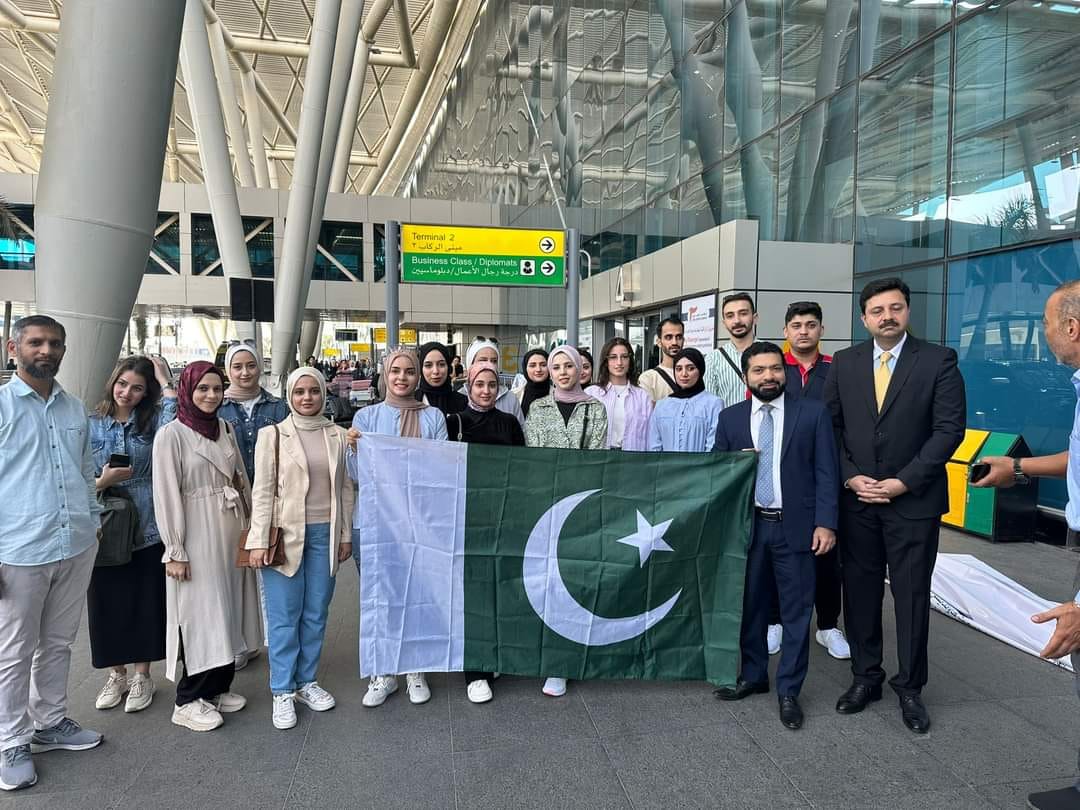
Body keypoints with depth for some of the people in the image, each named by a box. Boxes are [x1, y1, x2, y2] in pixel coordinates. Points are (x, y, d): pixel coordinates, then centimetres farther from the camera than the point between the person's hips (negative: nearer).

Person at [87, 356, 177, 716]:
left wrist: (165, 380, -15)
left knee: (147, 602, 7)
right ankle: (116, 674, 30)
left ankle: (142, 676, 25)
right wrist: (103, 481, -16)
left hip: (147, 530, -1)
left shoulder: (152, 421, 1)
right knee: (107, 603, 9)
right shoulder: (91, 425, 2)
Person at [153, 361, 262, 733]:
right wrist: (175, 551, -13)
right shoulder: (171, 435, -10)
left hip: (231, 534, 6)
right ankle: (189, 701, 16)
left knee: (227, 612, 12)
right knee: (200, 615, 0)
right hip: (197, 538, -6)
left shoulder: (225, 429, 8)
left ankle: (218, 688, 27)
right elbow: (167, 496, -12)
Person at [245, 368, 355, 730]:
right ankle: (283, 691, 17)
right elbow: (263, 491, -4)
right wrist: (259, 541, -9)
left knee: (316, 613, 11)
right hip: (286, 534, -3)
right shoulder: (273, 435, -2)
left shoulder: (337, 435, 6)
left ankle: (307, 681, 27)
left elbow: (346, 487, 10)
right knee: (284, 616, 3)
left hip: (325, 534, 3)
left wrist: (346, 534, 8)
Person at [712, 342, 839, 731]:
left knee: (796, 611, 5)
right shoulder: (730, 418, 5)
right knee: (750, 606, 14)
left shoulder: (813, 412, -1)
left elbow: (826, 472, -3)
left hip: (795, 527, -2)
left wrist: (825, 523, -9)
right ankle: (753, 677, 33)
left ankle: (788, 691, 20)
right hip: (747, 525, 2)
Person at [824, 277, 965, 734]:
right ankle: (865, 677, 25)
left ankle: (909, 687, 23)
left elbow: (949, 429, -8)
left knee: (912, 595, 7)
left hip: (913, 500, -2)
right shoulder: (844, 363, 5)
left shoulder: (938, 361, -3)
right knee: (859, 591, 10)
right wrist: (850, 477, -7)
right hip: (856, 499, 3)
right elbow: (830, 426, 5)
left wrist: (903, 481, -13)